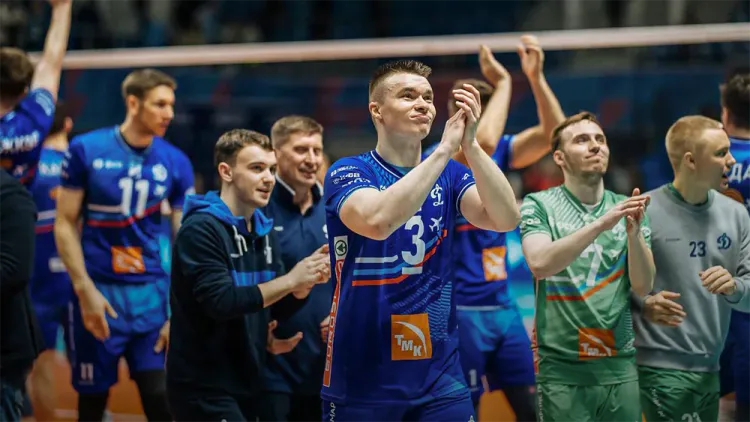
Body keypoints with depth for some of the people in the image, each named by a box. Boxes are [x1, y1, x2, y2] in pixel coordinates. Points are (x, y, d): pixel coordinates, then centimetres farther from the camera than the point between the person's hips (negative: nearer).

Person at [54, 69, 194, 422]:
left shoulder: (176, 162, 3)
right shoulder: (86, 150, -2)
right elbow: (65, 224, 0)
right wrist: (85, 290, -9)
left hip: (151, 292, 1)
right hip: (98, 292, -1)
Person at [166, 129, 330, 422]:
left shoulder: (263, 231, 10)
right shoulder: (201, 229, -14)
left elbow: (278, 308, 11)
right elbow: (220, 302, -24)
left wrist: (306, 283, -9)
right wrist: (290, 280, -23)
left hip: (247, 384, 8)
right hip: (204, 388, -8)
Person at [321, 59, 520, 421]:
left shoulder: (450, 176, 7)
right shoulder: (347, 172, -5)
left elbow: (505, 219, -10)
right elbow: (377, 221, -26)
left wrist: (470, 144, -21)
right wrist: (445, 148, -25)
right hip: (361, 380, -3)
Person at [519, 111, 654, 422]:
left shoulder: (627, 208, 7)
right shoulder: (539, 206, -1)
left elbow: (643, 287, 0)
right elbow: (540, 264, -18)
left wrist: (634, 232, -17)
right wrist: (599, 225, -26)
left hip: (620, 366, 3)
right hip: (562, 368, -3)